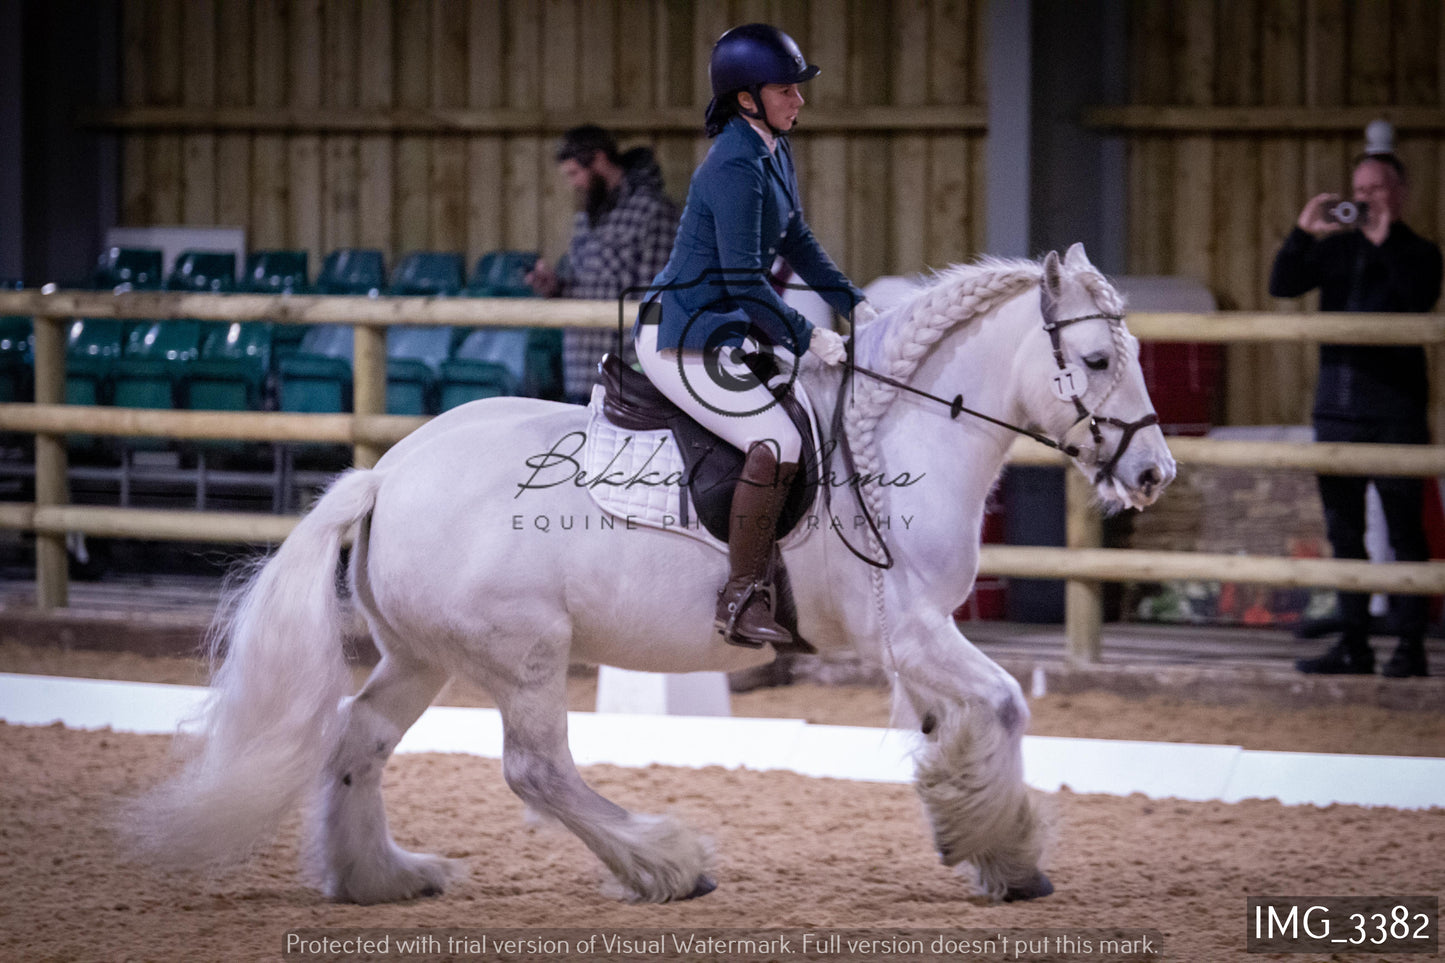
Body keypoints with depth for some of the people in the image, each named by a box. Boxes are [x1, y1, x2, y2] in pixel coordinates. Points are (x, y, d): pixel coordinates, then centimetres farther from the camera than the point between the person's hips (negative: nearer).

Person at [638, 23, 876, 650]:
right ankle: (742, 600, -20)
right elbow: (745, 281, -23)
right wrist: (807, 338, -19)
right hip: (683, 338, -11)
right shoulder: (735, 166, -21)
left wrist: (853, 303, 17)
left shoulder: (775, 153, 10)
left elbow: (796, 242, 24)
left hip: (730, 329, 11)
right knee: (777, 443, -24)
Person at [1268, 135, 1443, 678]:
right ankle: (1353, 645, 11)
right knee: (1344, 531, 6)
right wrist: (1303, 234, -12)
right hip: (1337, 405, 5)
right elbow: (1282, 286, 1)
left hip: (1394, 412, -5)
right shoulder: (1335, 248, 13)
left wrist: (1385, 242, -21)